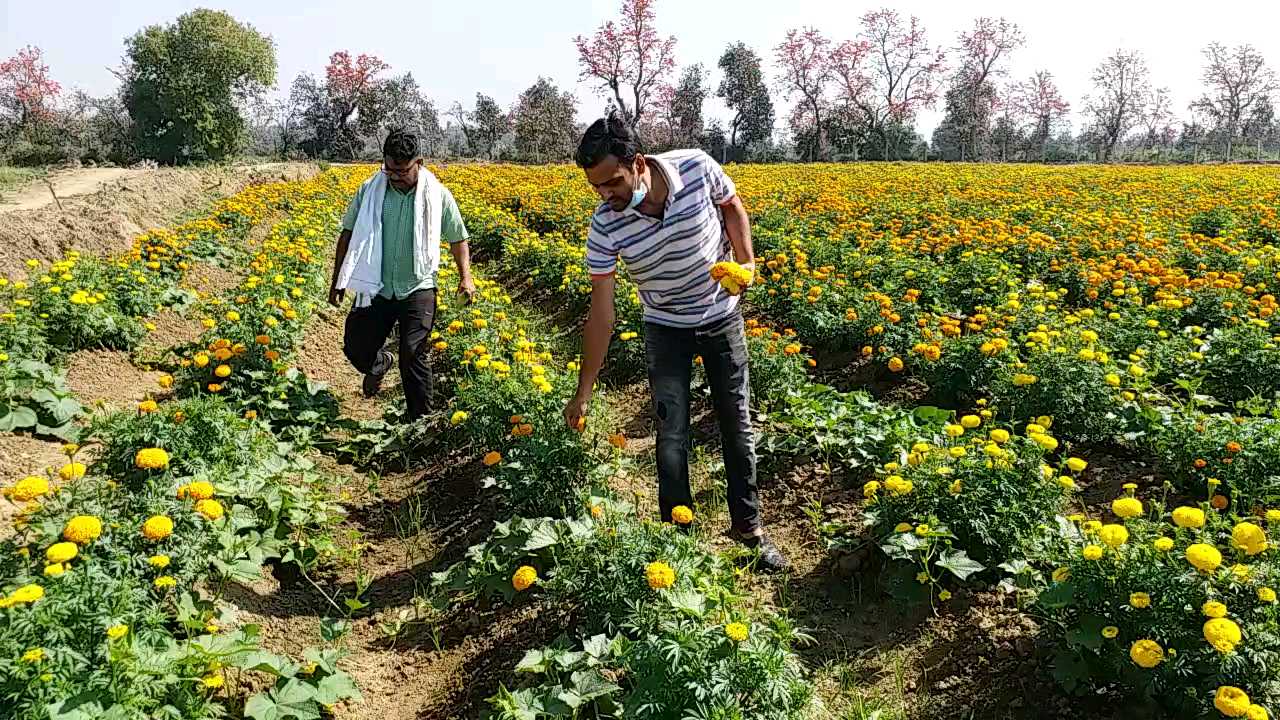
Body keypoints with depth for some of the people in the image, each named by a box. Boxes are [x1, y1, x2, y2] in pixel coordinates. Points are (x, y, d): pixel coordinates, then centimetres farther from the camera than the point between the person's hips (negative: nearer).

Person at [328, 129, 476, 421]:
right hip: (376, 288, 3)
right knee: (356, 349, 5)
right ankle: (380, 362, 42)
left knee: (413, 355, -10)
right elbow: (348, 235, 9)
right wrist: (337, 280, 8)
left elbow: (458, 239, 7)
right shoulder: (370, 190, -1)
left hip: (417, 289, -2)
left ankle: (421, 420, 6)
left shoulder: (437, 195, -4)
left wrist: (465, 277, -8)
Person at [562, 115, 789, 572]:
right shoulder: (605, 225, -23)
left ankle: (749, 526, 25)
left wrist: (746, 259, -16)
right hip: (666, 329, -1)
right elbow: (601, 309, -18)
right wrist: (584, 391, -16)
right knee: (672, 436, -2)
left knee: (737, 426, 9)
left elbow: (731, 205, 0)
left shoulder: (697, 167, -24)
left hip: (722, 317, 1)